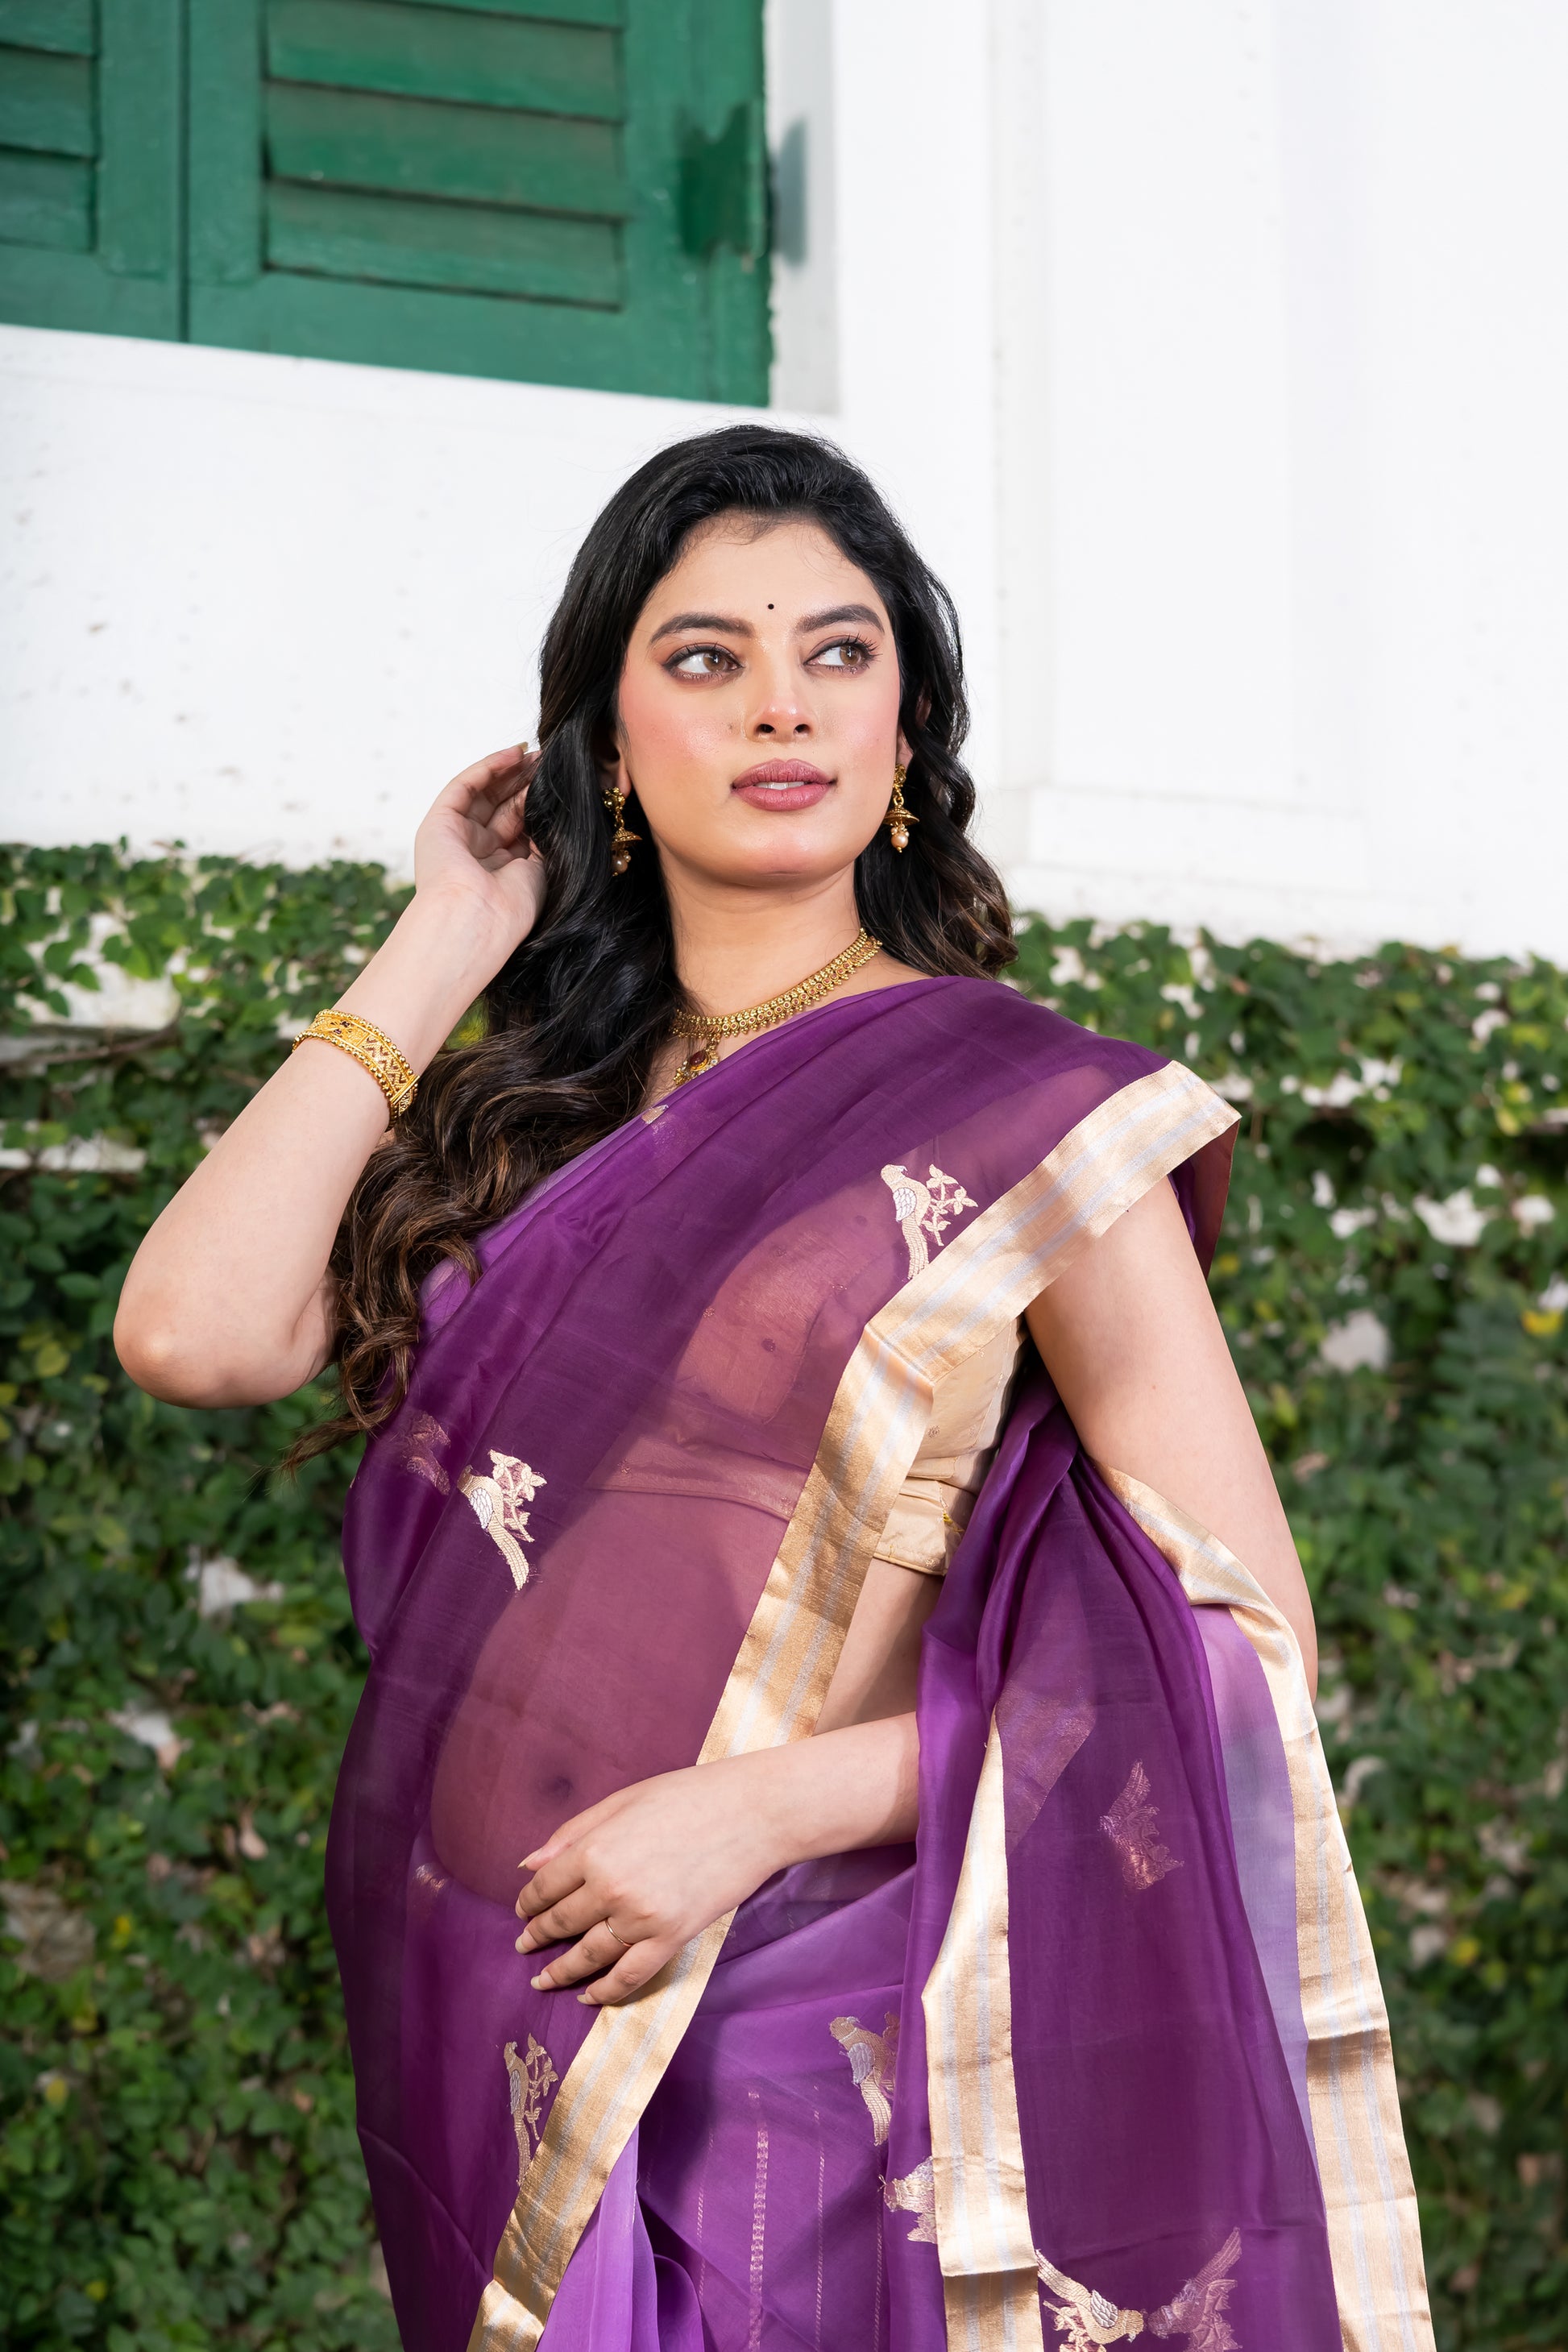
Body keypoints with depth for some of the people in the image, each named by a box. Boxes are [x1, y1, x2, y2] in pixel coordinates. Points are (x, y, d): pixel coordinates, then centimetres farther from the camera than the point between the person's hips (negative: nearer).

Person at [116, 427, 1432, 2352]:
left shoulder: (1019, 1115, -6)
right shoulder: (526, 1113, 8)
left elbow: (1239, 1644, -9)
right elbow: (193, 1332, -8)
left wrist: (769, 1800, -17)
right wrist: (441, 944, -1)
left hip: (800, 2044, -4)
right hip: (478, 2052, 4)